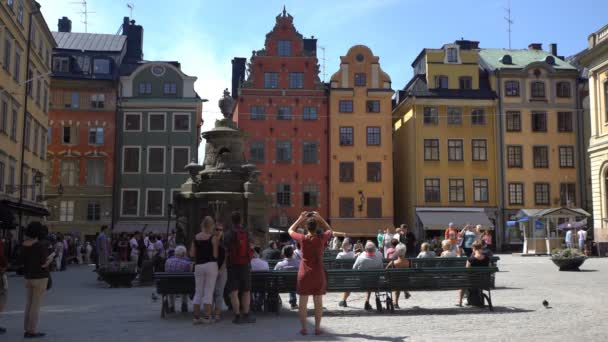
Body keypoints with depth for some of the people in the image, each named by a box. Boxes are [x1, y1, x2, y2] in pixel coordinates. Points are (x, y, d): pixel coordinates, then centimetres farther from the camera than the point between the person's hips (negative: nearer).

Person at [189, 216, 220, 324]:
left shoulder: (195, 237, 6)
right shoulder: (214, 237, -7)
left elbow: (192, 254, 7)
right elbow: (215, 255, -10)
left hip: (198, 266, 4)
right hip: (211, 265, -4)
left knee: (198, 292, 10)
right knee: (209, 292, 0)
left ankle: (196, 316, 10)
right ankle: (206, 317, 0)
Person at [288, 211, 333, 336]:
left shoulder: (303, 239, -10)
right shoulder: (321, 238, -9)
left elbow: (290, 230, 9)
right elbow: (329, 229, 13)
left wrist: (300, 218, 6)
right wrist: (319, 218, 6)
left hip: (304, 273, 0)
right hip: (318, 273, 0)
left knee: (303, 302, 6)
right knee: (318, 302, 8)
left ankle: (304, 328, 8)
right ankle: (317, 328, 11)